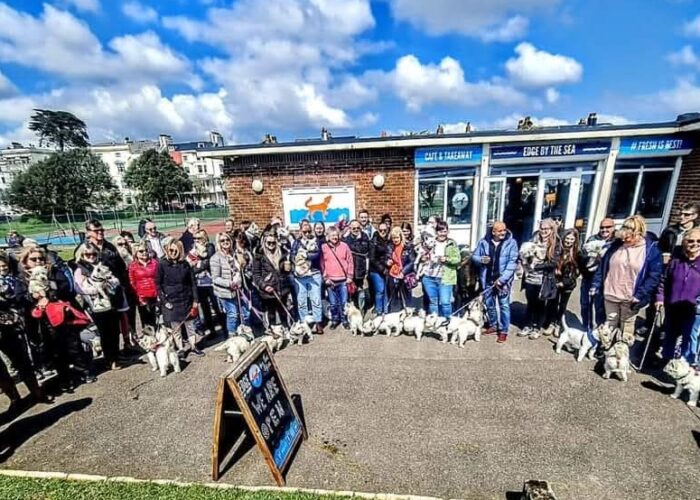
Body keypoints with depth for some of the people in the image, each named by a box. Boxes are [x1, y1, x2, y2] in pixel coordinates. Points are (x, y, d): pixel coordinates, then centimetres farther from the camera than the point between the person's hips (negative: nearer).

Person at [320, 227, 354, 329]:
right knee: (333, 303, 8)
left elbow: (350, 262, 5)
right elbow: (321, 264, 1)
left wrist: (349, 276, 1)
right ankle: (334, 320, 25)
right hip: (330, 280, 0)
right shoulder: (323, 247, 1)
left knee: (343, 302, 5)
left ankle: (344, 320, 21)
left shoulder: (344, 246, 3)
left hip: (343, 279, 0)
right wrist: (325, 278, -4)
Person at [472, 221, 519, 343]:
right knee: (489, 304, 15)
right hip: (487, 279, 3)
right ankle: (493, 325, 35)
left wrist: (502, 279, -20)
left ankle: (503, 331, 16)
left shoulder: (511, 242, -7)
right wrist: (481, 260, -18)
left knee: (504, 305, 2)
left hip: (503, 280, -3)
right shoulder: (483, 242, 0)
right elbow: (474, 256, 7)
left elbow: (513, 262, -12)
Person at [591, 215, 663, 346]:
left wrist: (640, 295, -18)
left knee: (627, 327, 14)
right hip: (610, 295, 3)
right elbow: (603, 266, 6)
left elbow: (654, 275, -10)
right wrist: (596, 284, 1)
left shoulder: (652, 250, -9)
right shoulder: (616, 244, 0)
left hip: (630, 299, -3)